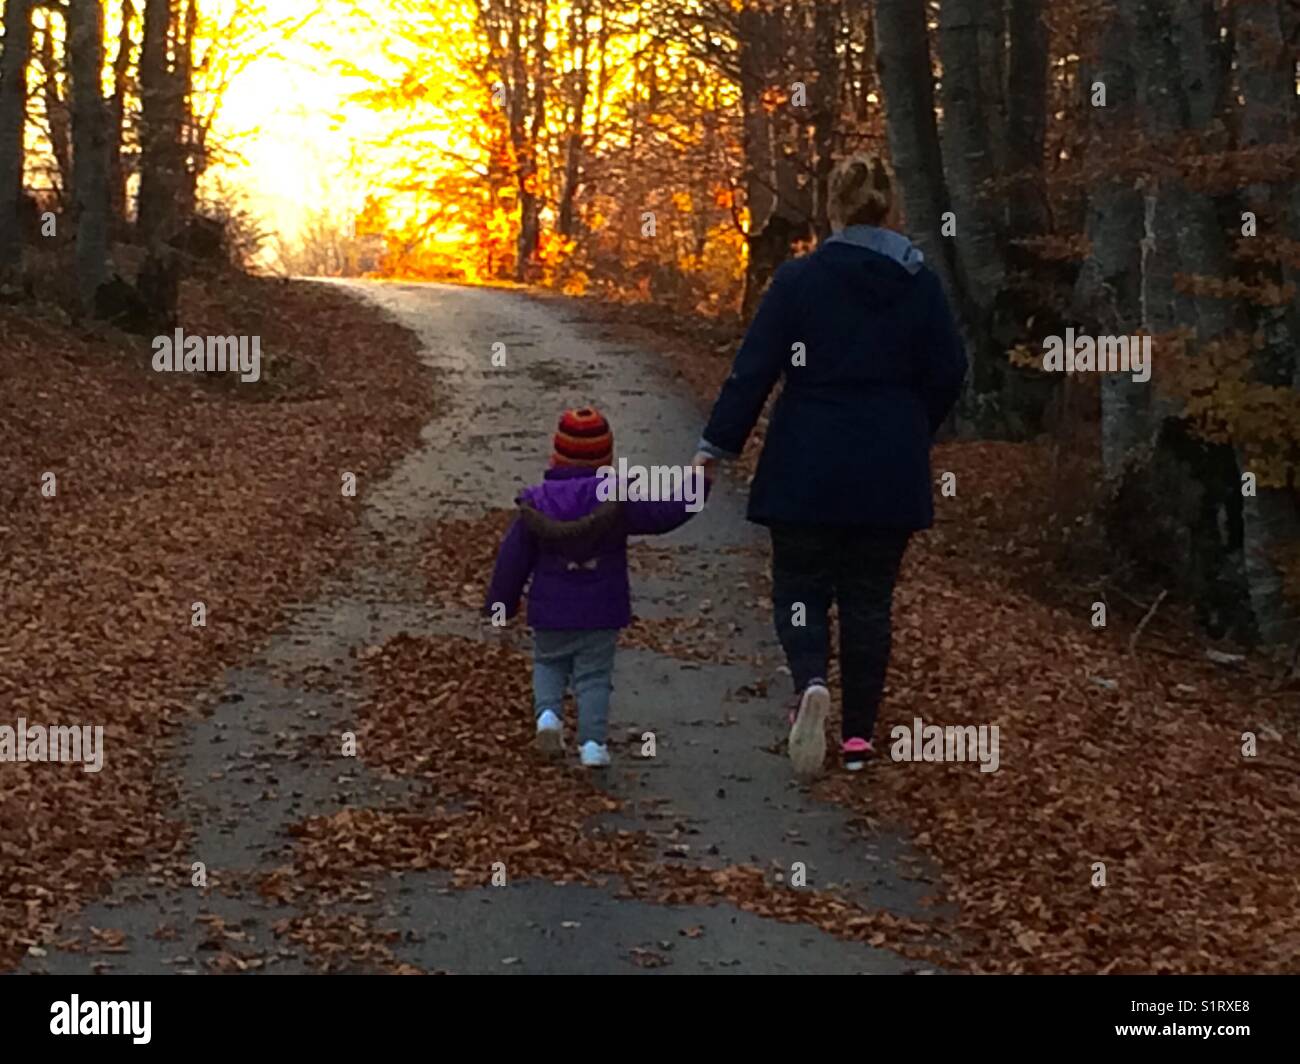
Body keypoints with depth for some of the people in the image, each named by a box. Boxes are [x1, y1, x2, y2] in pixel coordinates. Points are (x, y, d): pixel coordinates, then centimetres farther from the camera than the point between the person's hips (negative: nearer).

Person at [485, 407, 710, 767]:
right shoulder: (616, 500, -10)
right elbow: (663, 513, -6)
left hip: (550, 615, 1)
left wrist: (501, 603, 11)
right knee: (594, 676, 8)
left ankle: (547, 712, -5)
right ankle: (592, 741, -2)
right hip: (601, 614, -1)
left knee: (548, 665, 20)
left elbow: (513, 558, 0)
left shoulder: (537, 502, -5)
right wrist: (695, 486, 9)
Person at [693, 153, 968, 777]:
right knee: (869, 597, 12)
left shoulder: (799, 279, -8)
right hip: (890, 472, 3)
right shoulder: (920, 283, 1)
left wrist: (716, 447, -4)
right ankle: (858, 733, 14)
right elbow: (947, 375, 5)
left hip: (808, 469, -2)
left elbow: (754, 369, -9)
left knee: (800, 588, 9)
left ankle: (811, 685, -19)